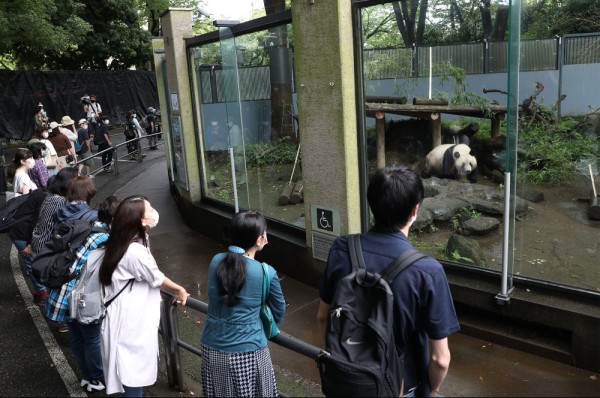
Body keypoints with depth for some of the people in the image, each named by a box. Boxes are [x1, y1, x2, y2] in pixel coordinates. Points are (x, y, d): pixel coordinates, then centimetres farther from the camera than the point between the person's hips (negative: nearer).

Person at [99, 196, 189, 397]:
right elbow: (157, 279, -12)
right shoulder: (135, 252, -27)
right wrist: (179, 290, 5)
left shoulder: (127, 242, 3)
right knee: (134, 372, 6)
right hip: (131, 321, -9)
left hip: (129, 317, 9)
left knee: (132, 370, 23)